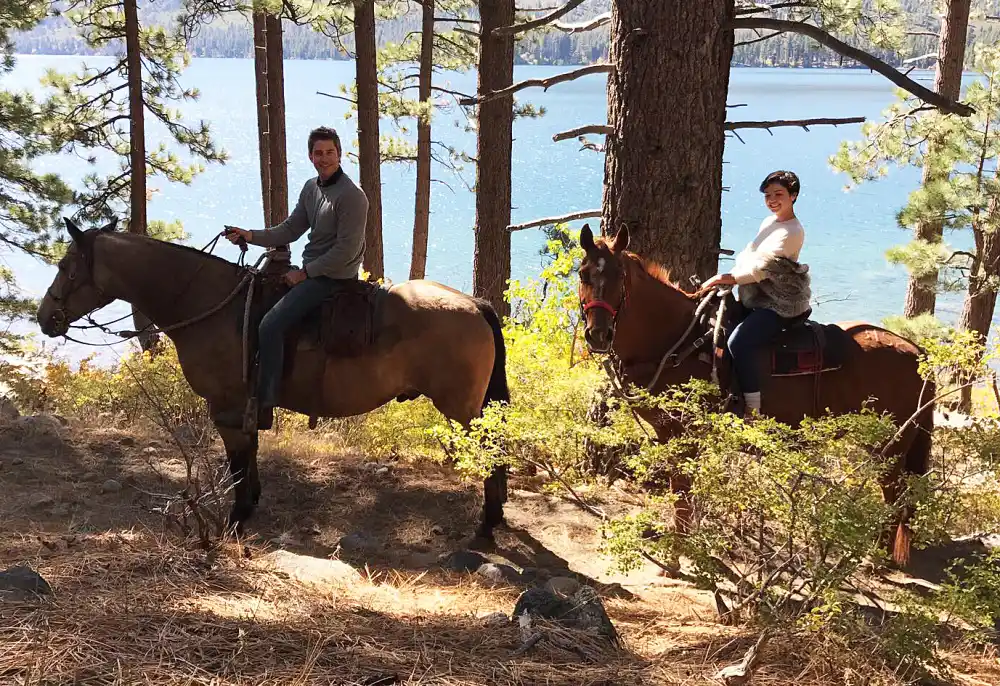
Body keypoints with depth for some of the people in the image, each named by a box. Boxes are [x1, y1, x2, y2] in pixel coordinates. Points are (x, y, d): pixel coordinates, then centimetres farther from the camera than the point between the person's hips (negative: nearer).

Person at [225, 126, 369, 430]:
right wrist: (251, 236, -1)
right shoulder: (311, 188, 10)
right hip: (310, 270, 10)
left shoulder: (352, 196, -18)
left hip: (333, 277, -10)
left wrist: (304, 273, -17)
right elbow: (289, 231, 13)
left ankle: (264, 405, -17)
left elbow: (346, 250, -20)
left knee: (271, 325, -22)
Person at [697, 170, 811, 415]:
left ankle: (753, 411, -25)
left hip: (778, 305, -10)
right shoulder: (769, 222, 16)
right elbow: (747, 256, 18)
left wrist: (727, 278, -19)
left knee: (739, 342, -28)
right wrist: (727, 277, 3)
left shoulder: (792, 232, -14)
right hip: (756, 299, 10)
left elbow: (763, 268, -20)